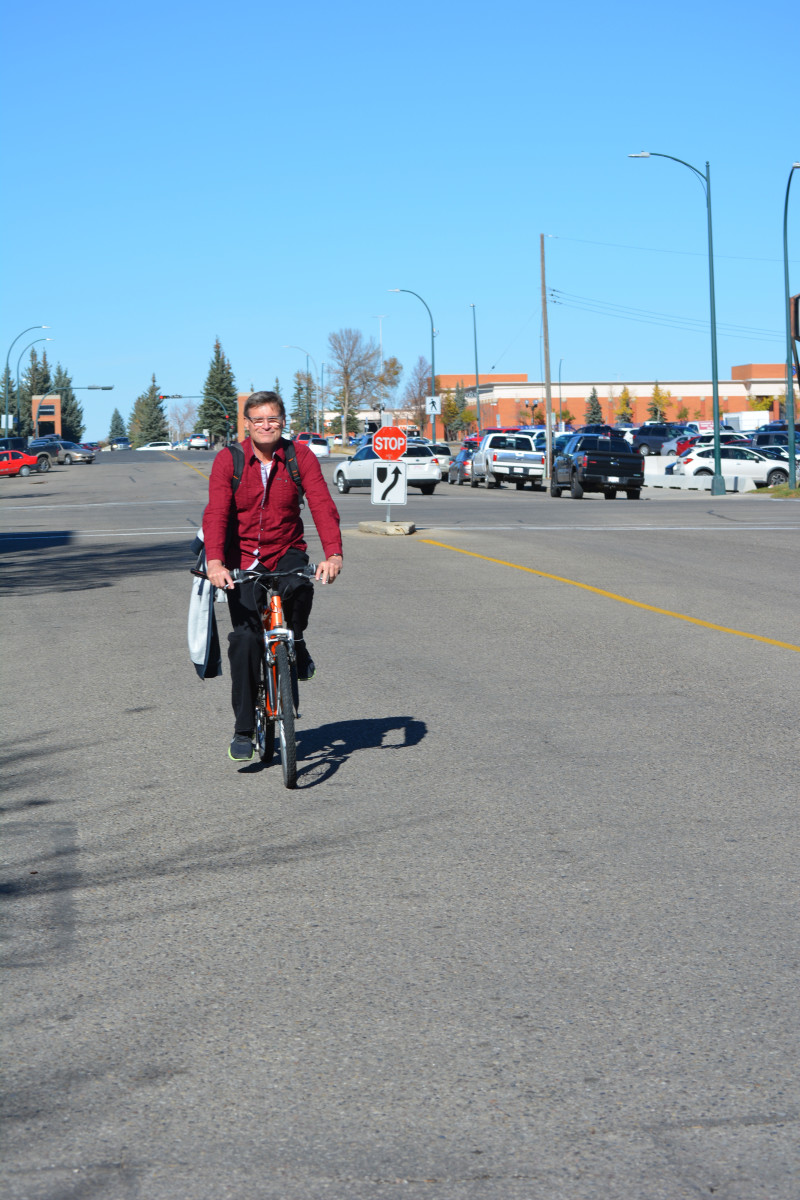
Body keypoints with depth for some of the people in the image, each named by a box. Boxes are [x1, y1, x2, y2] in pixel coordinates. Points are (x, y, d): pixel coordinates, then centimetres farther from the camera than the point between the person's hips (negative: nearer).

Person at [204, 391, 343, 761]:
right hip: (243, 560, -1)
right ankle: (243, 731, -4)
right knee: (245, 637, -15)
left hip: (286, 553, 1)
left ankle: (295, 640, 1)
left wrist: (333, 554, -32)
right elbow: (216, 513, -18)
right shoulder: (228, 461, -7)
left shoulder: (300, 457, -5)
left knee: (299, 588, -34)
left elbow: (323, 506, -15)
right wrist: (215, 562, -35)